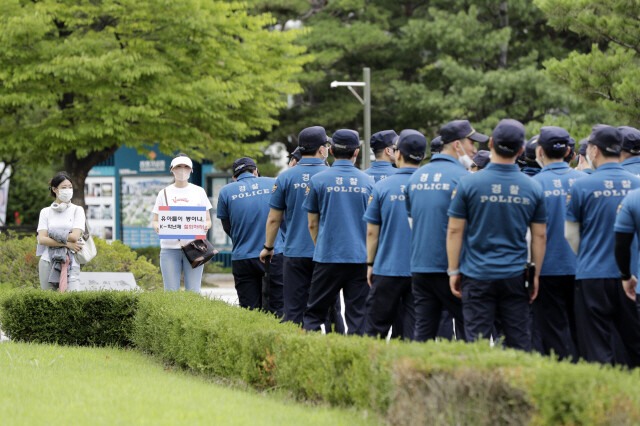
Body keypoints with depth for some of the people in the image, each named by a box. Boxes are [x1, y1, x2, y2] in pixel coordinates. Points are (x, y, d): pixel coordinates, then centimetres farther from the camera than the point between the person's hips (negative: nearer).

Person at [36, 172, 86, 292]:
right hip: (48, 261, 2)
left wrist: (53, 234, -2)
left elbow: (75, 237, -6)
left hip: (70, 263, -2)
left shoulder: (77, 210, 7)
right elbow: (42, 239, -1)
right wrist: (66, 244, -9)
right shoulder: (45, 212, 10)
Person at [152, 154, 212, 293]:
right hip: (169, 247, 0)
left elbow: (207, 220, 12)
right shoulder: (164, 193, 11)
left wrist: (206, 225, -12)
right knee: (171, 292, -3)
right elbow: (155, 221, 12)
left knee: (193, 292, -5)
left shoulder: (198, 192, 11)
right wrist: (157, 226, -12)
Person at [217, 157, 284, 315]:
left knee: (249, 311, 5)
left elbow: (227, 228, 10)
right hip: (275, 255, 0)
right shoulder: (273, 183, 3)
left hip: (243, 258, 1)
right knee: (278, 309, 1)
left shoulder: (226, 192, 2)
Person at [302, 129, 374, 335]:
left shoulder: (318, 180, -1)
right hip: (361, 259, 2)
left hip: (328, 257, -2)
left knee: (314, 313, 4)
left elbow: (312, 224, 6)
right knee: (357, 316, 3)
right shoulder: (368, 181, 4)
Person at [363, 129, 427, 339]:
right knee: (415, 331, 3)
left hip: (388, 269, -1)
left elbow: (372, 232, 0)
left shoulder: (382, 187, -5)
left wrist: (370, 263, 11)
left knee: (376, 329, 8)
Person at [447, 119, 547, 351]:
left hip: (478, 274, -2)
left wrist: (453, 270, 4)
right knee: (519, 342, 7)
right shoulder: (533, 188, 1)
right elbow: (539, 236, 5)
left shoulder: (469, 183, -6)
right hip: (515, 276, 2)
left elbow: (454, 230, -3)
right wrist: (535, 274, 13)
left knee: (477, 339, 1)